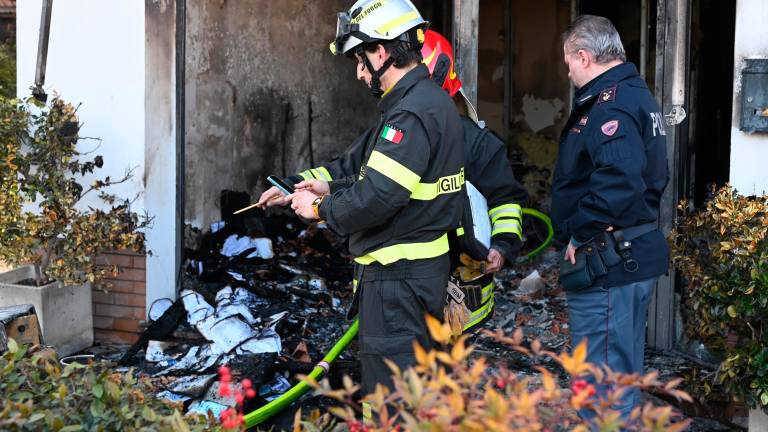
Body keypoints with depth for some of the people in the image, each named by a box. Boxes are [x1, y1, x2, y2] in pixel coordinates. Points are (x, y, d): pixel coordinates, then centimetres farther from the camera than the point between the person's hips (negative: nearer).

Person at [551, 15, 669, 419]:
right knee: (625, 374, 21)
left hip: (605, 264, -11)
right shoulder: (636, 94, 15)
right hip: (636, 255, 11)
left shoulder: (609, 105, -18)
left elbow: (618, 179, -33)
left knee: (603, 388, -5)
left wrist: (581, 234, -23)